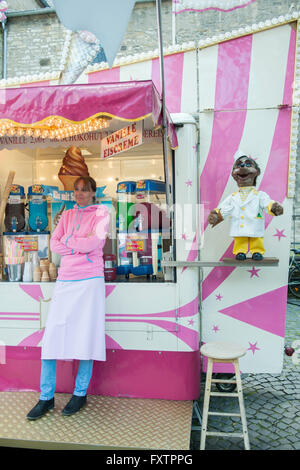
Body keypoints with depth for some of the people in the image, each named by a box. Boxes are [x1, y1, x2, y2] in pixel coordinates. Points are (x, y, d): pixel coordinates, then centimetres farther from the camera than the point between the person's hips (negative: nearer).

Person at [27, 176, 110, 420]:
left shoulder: (101, 213, 4)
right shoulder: (67, 215, 18)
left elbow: (94, 242, -11)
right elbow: (54, 244, 5)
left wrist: (67, 241, 0)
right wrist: (81, 245, -8)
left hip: (90, 280, -4)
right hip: (65, 280, 4)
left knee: (86, 336, -1)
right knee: (52, 336, 0)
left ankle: (80, 394, 15)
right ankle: (46, 397, 11)